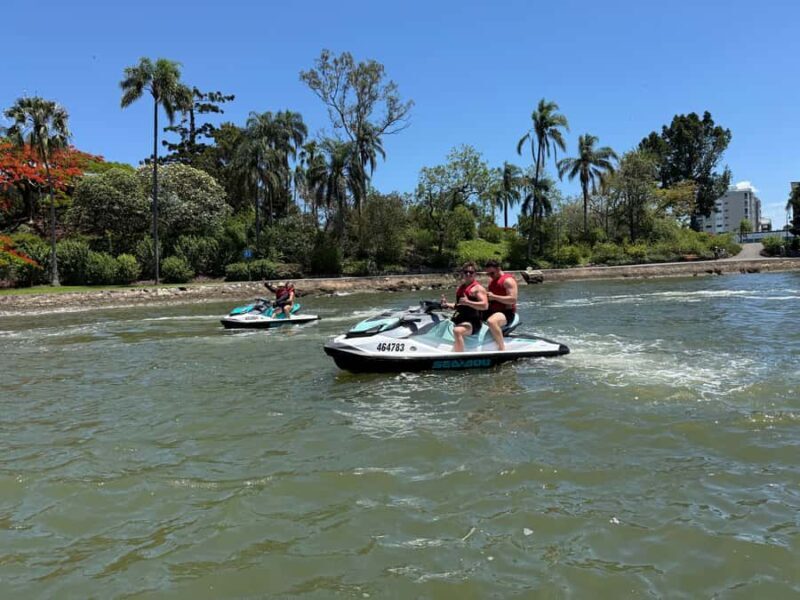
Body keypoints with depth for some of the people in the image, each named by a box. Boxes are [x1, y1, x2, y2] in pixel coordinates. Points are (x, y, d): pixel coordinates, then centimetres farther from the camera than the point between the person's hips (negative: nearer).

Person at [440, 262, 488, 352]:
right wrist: (448, 305, 11)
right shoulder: (460, 288, 18)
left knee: (457, 330, -36)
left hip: (472, 322, -9)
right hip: (459, 320, 9)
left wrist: (468, 302, -26)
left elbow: (485, 305, -19)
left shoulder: (478, 288, -5)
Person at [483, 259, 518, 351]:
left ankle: (502, 348, -38)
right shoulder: (492, 280, 18)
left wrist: (494, 297, -21)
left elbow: (513, 299, -20)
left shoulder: (508, 280, -9)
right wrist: (487, 297, 3)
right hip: (492, 312, 10)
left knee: (491, 321, -40)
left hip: (506, 313, -10)